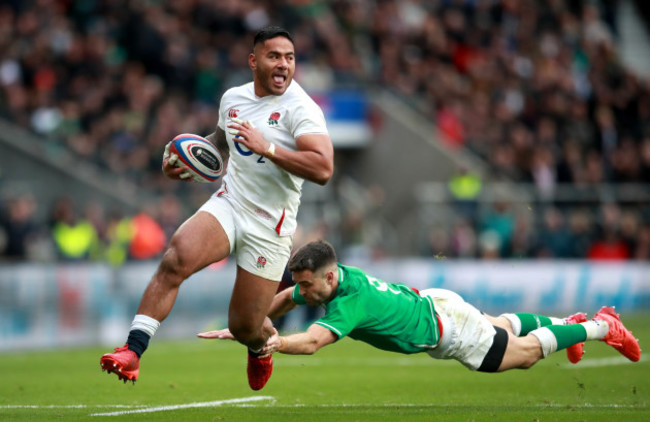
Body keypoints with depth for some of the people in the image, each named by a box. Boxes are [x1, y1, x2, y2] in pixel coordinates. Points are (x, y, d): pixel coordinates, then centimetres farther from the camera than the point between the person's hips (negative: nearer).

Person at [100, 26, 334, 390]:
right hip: (227, 206, 4)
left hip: (269, 227, -4)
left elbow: (323, 169, -26)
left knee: (244, 328, 4)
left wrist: (268, 147, -30)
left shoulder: (300, 108, -13)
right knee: (176, 258, -27)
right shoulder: (233, 98, 6)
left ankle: (263, 345, 44)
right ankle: (133, 351, -26)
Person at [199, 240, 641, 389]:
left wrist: (268, 343, -59)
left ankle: (600, 327, 27)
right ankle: (568, 322, 53)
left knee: (524, 352, 11)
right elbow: (283, 299, 2)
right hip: (430, 302, 8)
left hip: (446, 326, -8)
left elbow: (311, 342, -53)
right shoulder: (329, 278, -16)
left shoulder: (350, 301, -40)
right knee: (497, 326, 33)